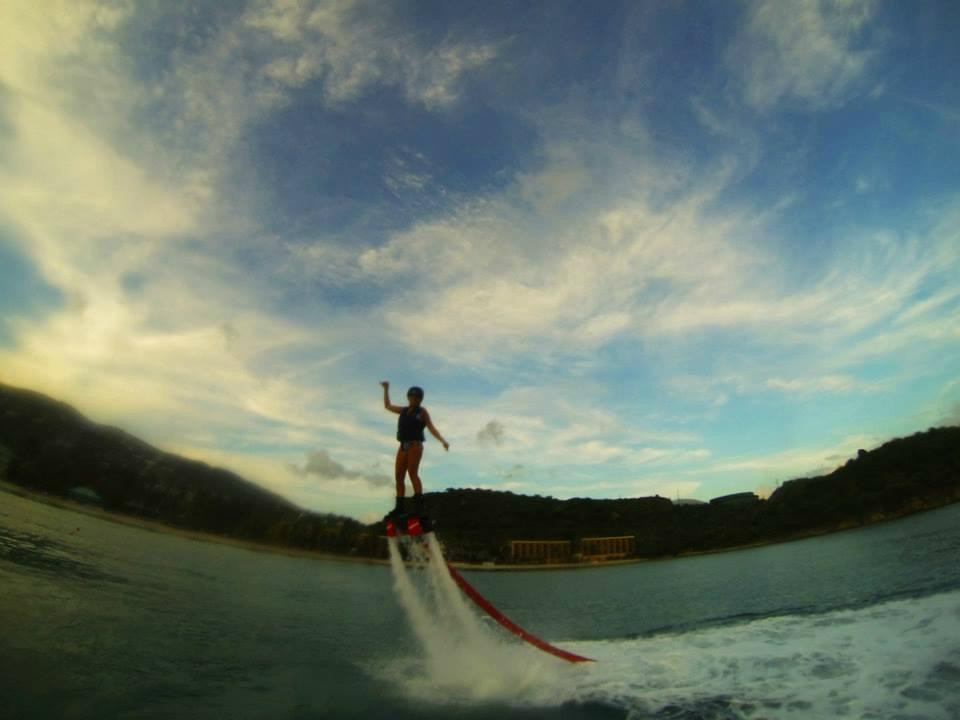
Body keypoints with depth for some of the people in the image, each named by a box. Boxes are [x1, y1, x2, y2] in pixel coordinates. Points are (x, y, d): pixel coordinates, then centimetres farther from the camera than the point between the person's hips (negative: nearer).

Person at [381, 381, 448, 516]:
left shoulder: (422, 411, 5)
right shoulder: (404, 411, 19)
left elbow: (432, 429, -1)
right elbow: (387, 406, 33)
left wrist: (443, 441, -14)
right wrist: (386, 389, 32)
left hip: (415, 445, -6)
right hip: (403, 447, 6)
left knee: (413, 473, -18)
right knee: (398, 476, 1)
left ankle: (419, 504, -21)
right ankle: (399, 506, 6)